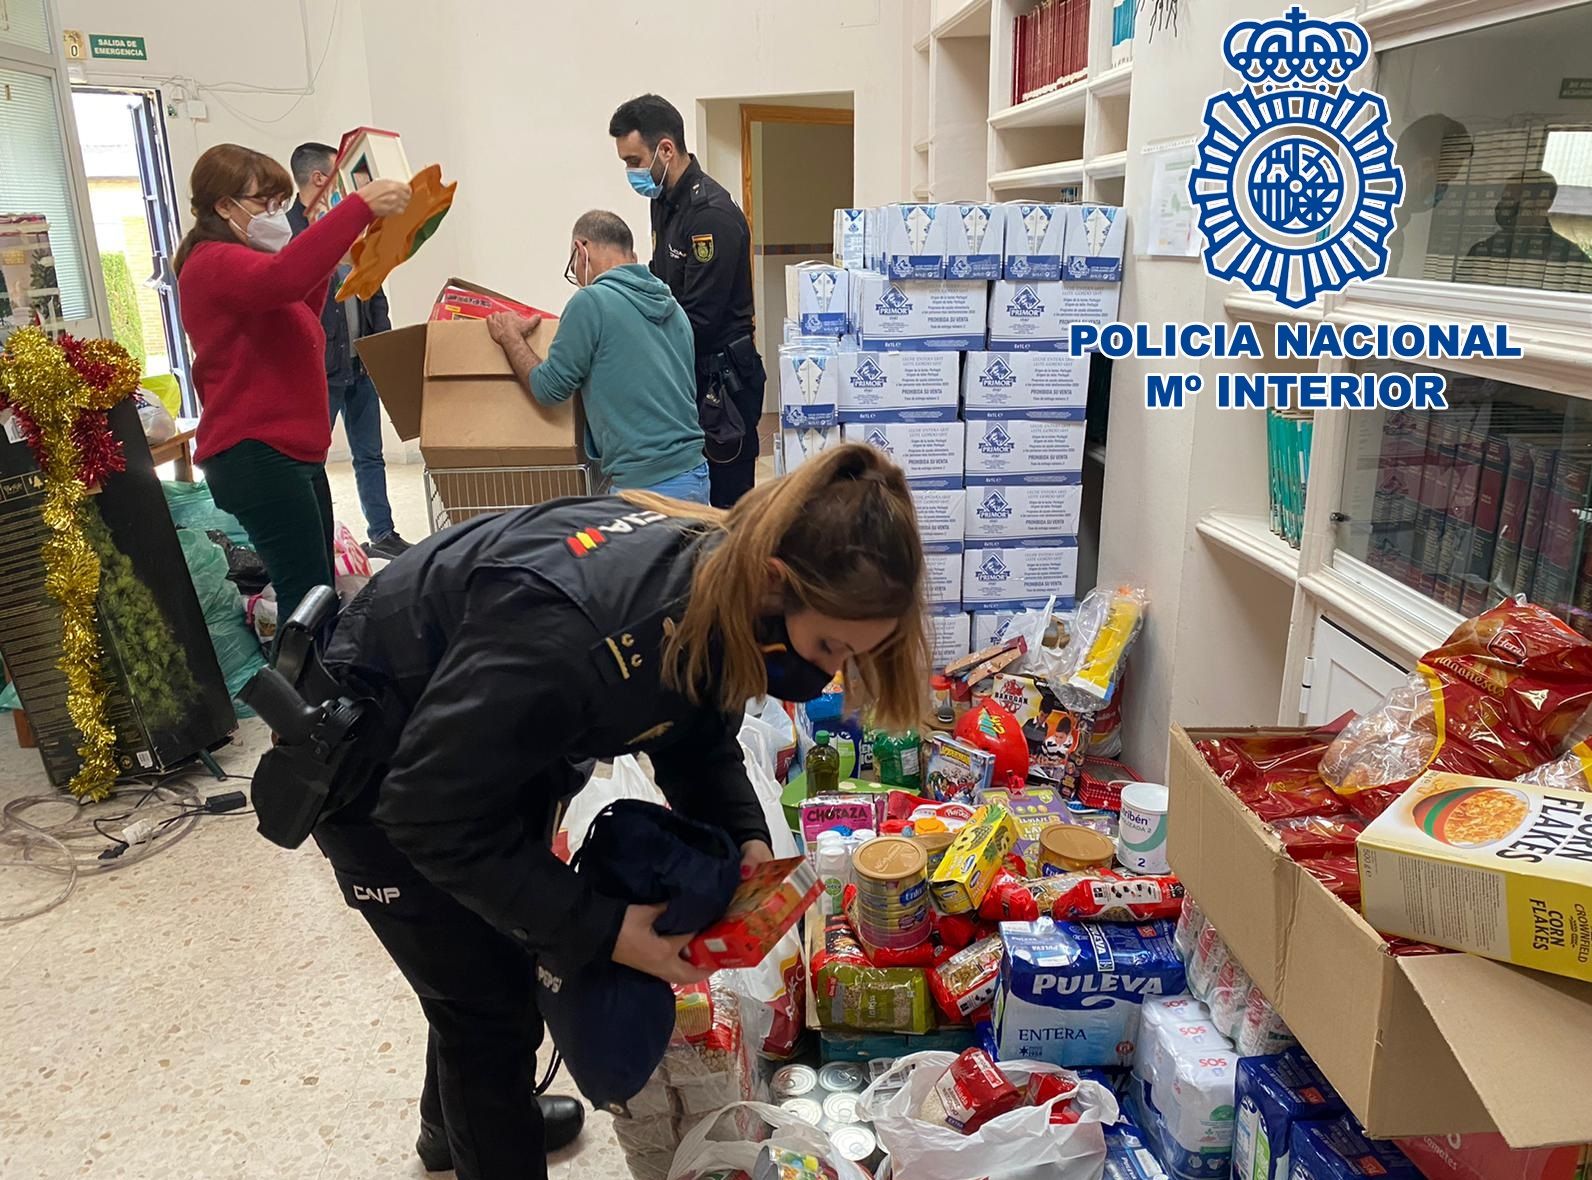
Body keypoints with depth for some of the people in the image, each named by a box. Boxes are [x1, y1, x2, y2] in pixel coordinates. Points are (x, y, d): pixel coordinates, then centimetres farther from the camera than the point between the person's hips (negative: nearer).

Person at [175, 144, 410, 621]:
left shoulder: (239, 264, 22)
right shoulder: (213, 264, -11)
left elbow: (296, 321, 31)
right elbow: (282, 278, -32)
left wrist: (324, 265, 15)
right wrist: (359, 207, -34)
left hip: (292, 451, 11)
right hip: (255, 455, -11)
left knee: (317, 590, 10)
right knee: (308, 593, -14)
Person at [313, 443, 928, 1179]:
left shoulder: (722, 588, -20)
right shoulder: (569, 634, -45)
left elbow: (700, 734, -1)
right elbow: (435, 814, -33)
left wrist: (744, 837, -17)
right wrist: (599, 929, -30)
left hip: (499, 746, 8)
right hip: (380, 764, -7)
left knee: (501, 955, 25)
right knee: (491, 1003, 1)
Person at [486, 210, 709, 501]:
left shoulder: (591, 302, -9)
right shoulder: (672, 307, 12)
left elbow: (549, 388, -3)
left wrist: (511, 338, 14)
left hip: (648, 486, -7)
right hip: (695, 475, 7)